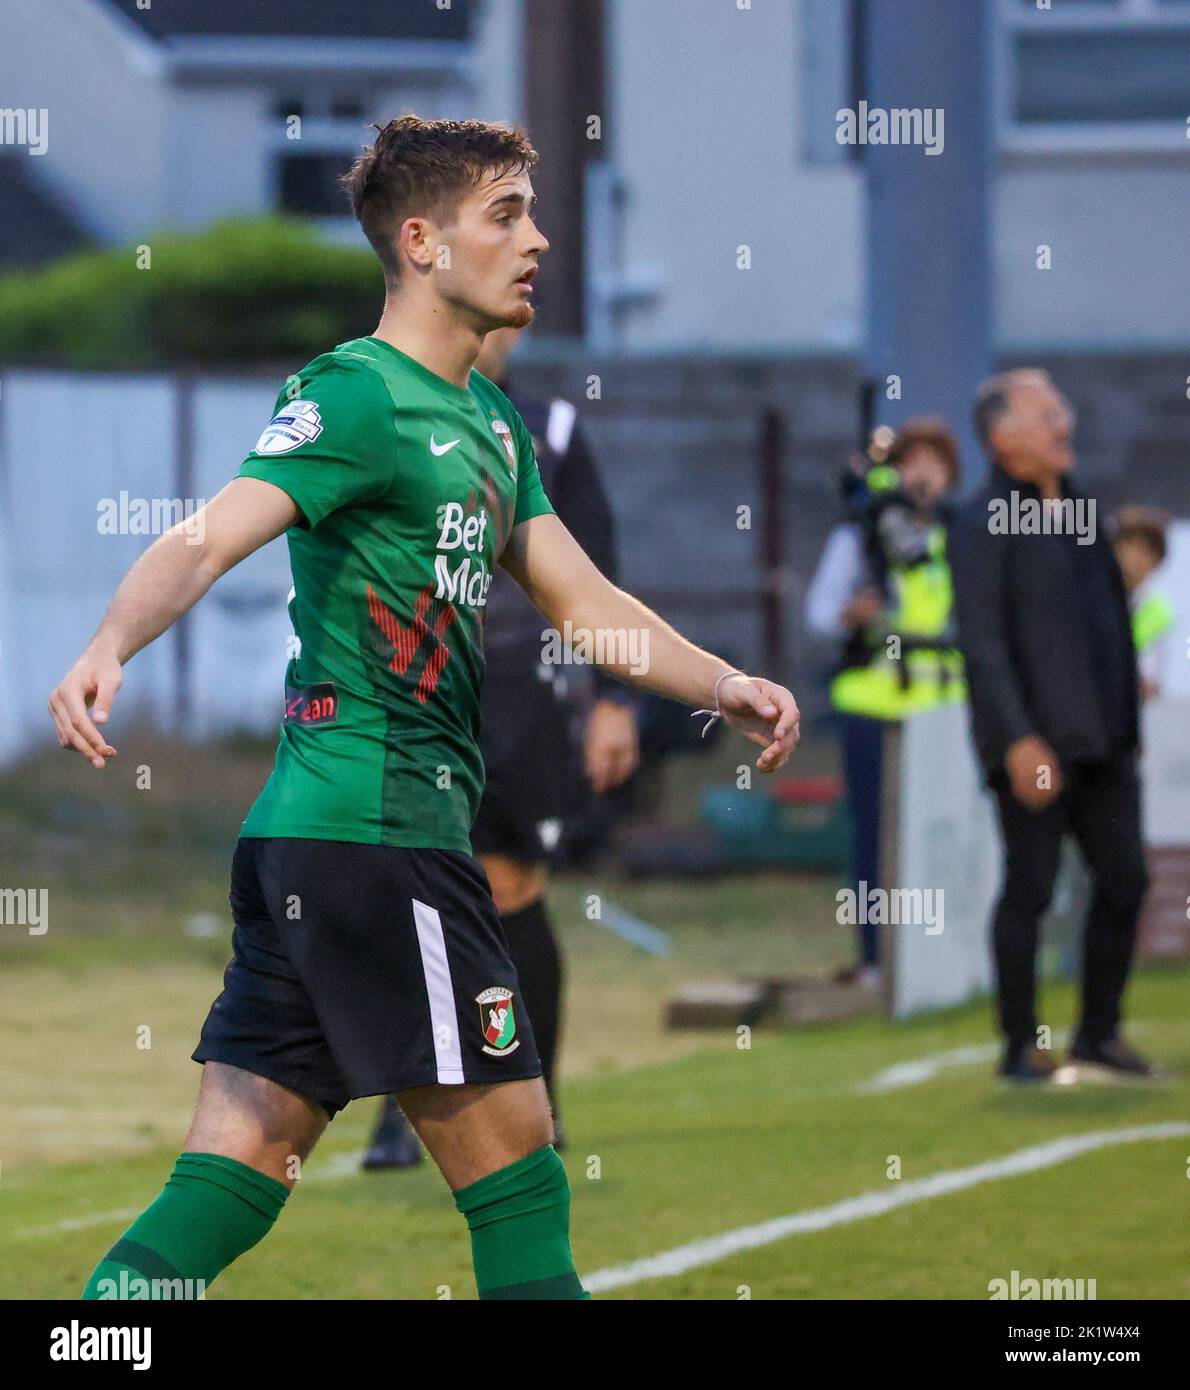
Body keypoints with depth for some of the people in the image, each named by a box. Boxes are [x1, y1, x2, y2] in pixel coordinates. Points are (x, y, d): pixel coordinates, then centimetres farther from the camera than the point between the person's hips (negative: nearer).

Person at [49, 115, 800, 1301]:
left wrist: (725, 688, 9)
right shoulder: (361, 394, -10)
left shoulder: (488, 421, 20)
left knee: (238, 1169, 4)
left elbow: (582, 602, 24)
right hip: (375, 834, -9)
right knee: (513, 1169, -1)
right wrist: (109, 648, -41)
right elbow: (206, 541, -23)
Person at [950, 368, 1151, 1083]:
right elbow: (982, 642, -14)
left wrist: (1126, 725, 19)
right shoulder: (986, 523, -8)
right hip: (1035, 743, -8)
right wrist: (1018, 741, -21)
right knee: (1031, 886, -5)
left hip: (1101, 741, 8)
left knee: (1124, 877, 6)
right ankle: (1021, 1046, 2)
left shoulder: (1073, 510, 17)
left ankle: (1100, 1030, 16)